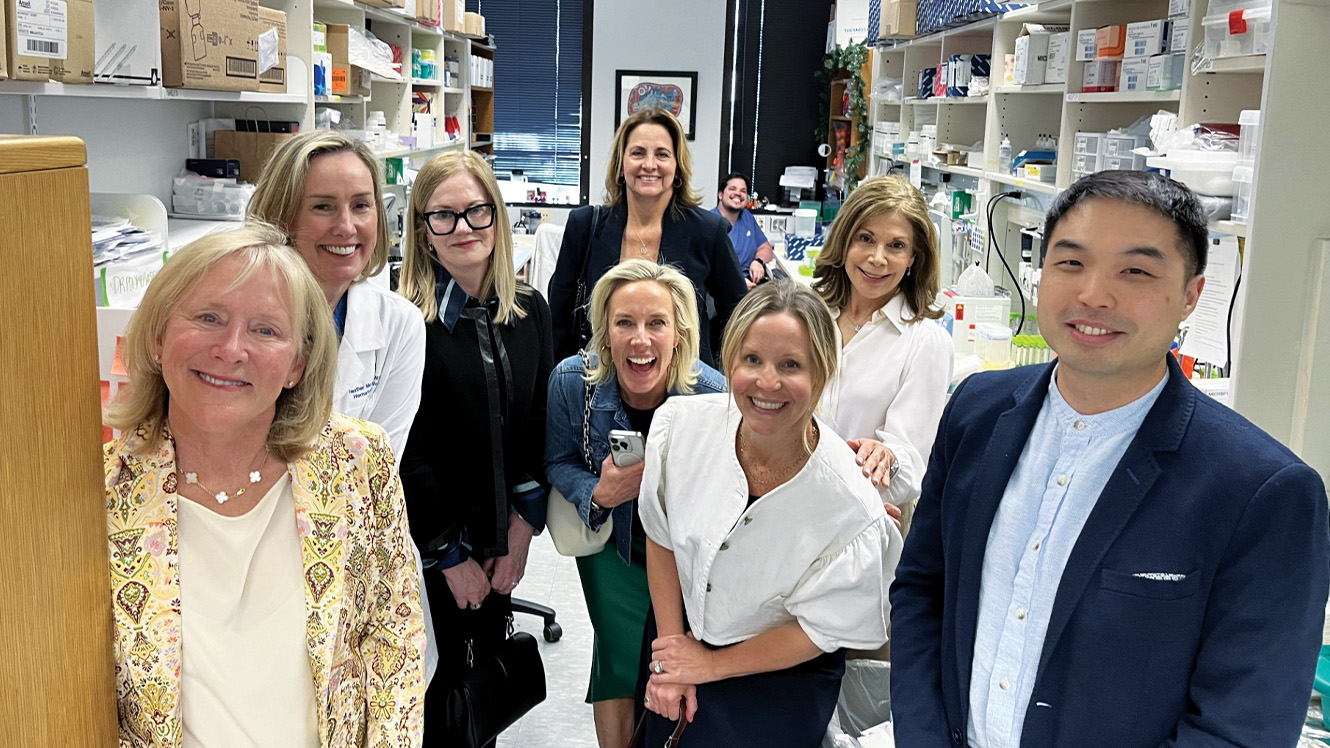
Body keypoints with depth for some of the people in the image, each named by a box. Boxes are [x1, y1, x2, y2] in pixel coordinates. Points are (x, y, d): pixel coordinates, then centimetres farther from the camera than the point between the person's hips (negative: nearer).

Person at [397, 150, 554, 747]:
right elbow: (406, 456, -16)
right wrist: (450, 555, -11)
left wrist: (523, 525, -2)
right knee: (436, 693, 10)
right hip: (427, 552, -5)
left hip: (503, 543, 5)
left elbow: (540, 425, 4)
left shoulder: (529, 310, 1)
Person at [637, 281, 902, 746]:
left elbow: (822, 626, -14)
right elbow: (661, 537, -3)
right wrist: (670, 648, -2)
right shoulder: (681, 424, -20)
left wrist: (713, 664, -7)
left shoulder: (848, 503, -29)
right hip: (683, 636, 3)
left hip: (781, 683, -3)